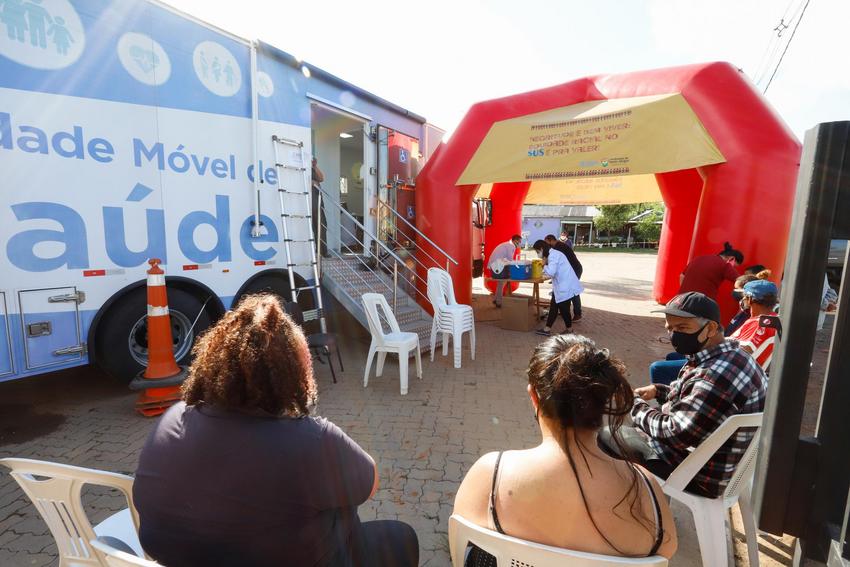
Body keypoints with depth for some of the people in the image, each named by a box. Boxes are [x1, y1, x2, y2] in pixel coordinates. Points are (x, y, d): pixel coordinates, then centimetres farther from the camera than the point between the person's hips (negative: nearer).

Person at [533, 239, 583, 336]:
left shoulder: (553, 255, -19)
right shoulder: (552, 254, 13)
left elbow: (551, 272, -29)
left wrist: (544, 266, -11)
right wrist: (545, 266, 1)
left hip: (566, 287, -10)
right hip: (561, 286, 10)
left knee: (563, 309, 2)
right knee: (553, 307, 12)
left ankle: (570, 330, 20)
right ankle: (547, 329, 19)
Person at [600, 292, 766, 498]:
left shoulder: (717, 376, -34)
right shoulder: (731, 356, 0)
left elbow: (674, 433, -29)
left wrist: (636, 405, -13)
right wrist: (658, 390, 6)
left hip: (703, 476, -10)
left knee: (605, 437, 2)